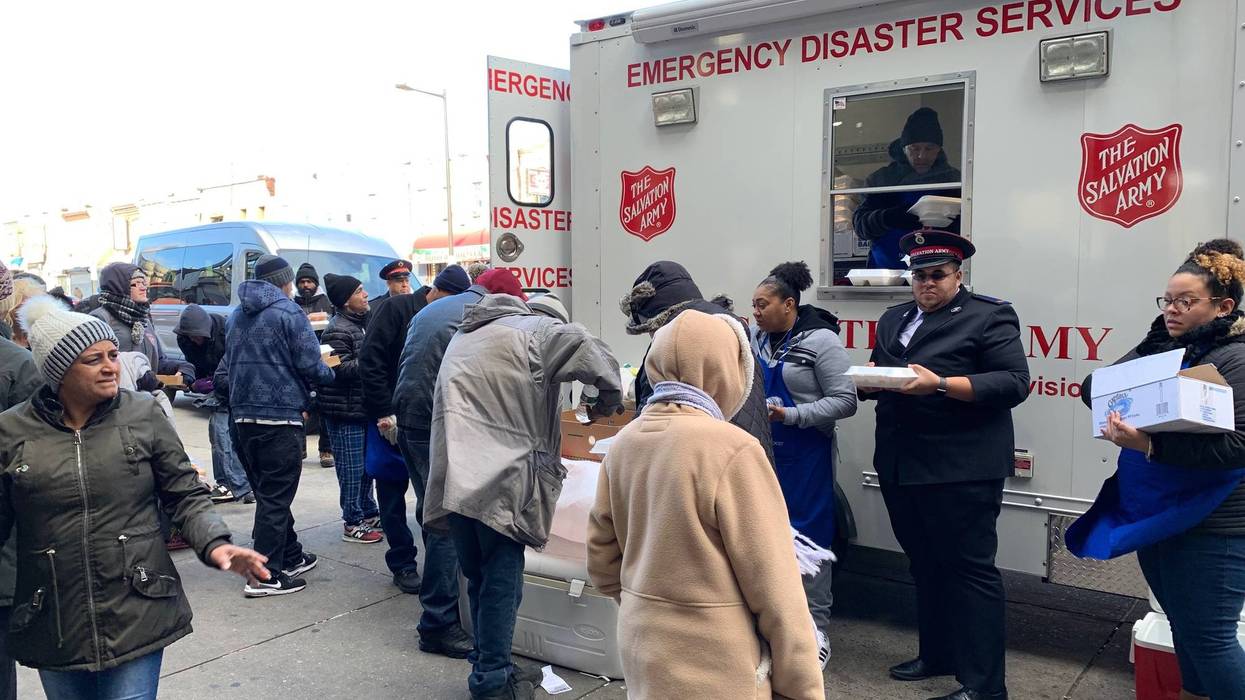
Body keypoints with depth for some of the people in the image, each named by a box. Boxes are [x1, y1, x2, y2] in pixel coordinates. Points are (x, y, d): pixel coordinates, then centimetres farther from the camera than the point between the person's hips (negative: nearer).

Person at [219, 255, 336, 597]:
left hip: (242, 416, 8)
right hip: (279, 417, -7)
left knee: (267, 492, 17)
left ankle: (291, 556, 28)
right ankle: (265, 576, 0)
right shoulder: (289, 312, -9)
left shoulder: (236, 316, 14)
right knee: (276, 497, -1)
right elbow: (311, 367, -13)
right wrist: (329, 373, 8)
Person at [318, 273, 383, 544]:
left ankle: (369, 512, 31)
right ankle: (352, 523, 7)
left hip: (363, 405, 10)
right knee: (352, 467, -3)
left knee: (367, 463, 18)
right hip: (344, 410, -9)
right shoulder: (337, 330, -16)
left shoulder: (362, 322, 15)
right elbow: (340, 369, -23)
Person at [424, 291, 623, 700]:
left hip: (454, 477, 7)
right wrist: (609, 399, 3)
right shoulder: (533, 329, 4)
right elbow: (590, 353, -13)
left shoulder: (463, 337, 26)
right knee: (501, 581, 3)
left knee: (479, 578, 16)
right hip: (501, 478, -6)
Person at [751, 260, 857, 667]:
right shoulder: (758, 340, 6)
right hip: (765, 451, 6)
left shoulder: (821, 340, -12)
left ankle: (817, 631, 14)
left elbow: (845, 402, -15)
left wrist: (791, 415, -21)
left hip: (806, 455, -6)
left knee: (808, 539, 1)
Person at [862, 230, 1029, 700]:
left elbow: (1013, 383, -13)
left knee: (970, 569, -2)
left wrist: (940, 384, -23)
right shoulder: (893, 320, 17)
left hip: (961, 468, -7)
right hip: (900, 466, 7)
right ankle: (937, 654, 33)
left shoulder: (989, 316, -4)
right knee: (924, 566, 18)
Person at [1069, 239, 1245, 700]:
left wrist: (1151, 445, -32)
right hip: (1152, 514, 7)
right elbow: (1094, 386, 9)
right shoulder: (1157, 345, 7)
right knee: (1184, 627, 21)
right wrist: (1121, 409, -12)